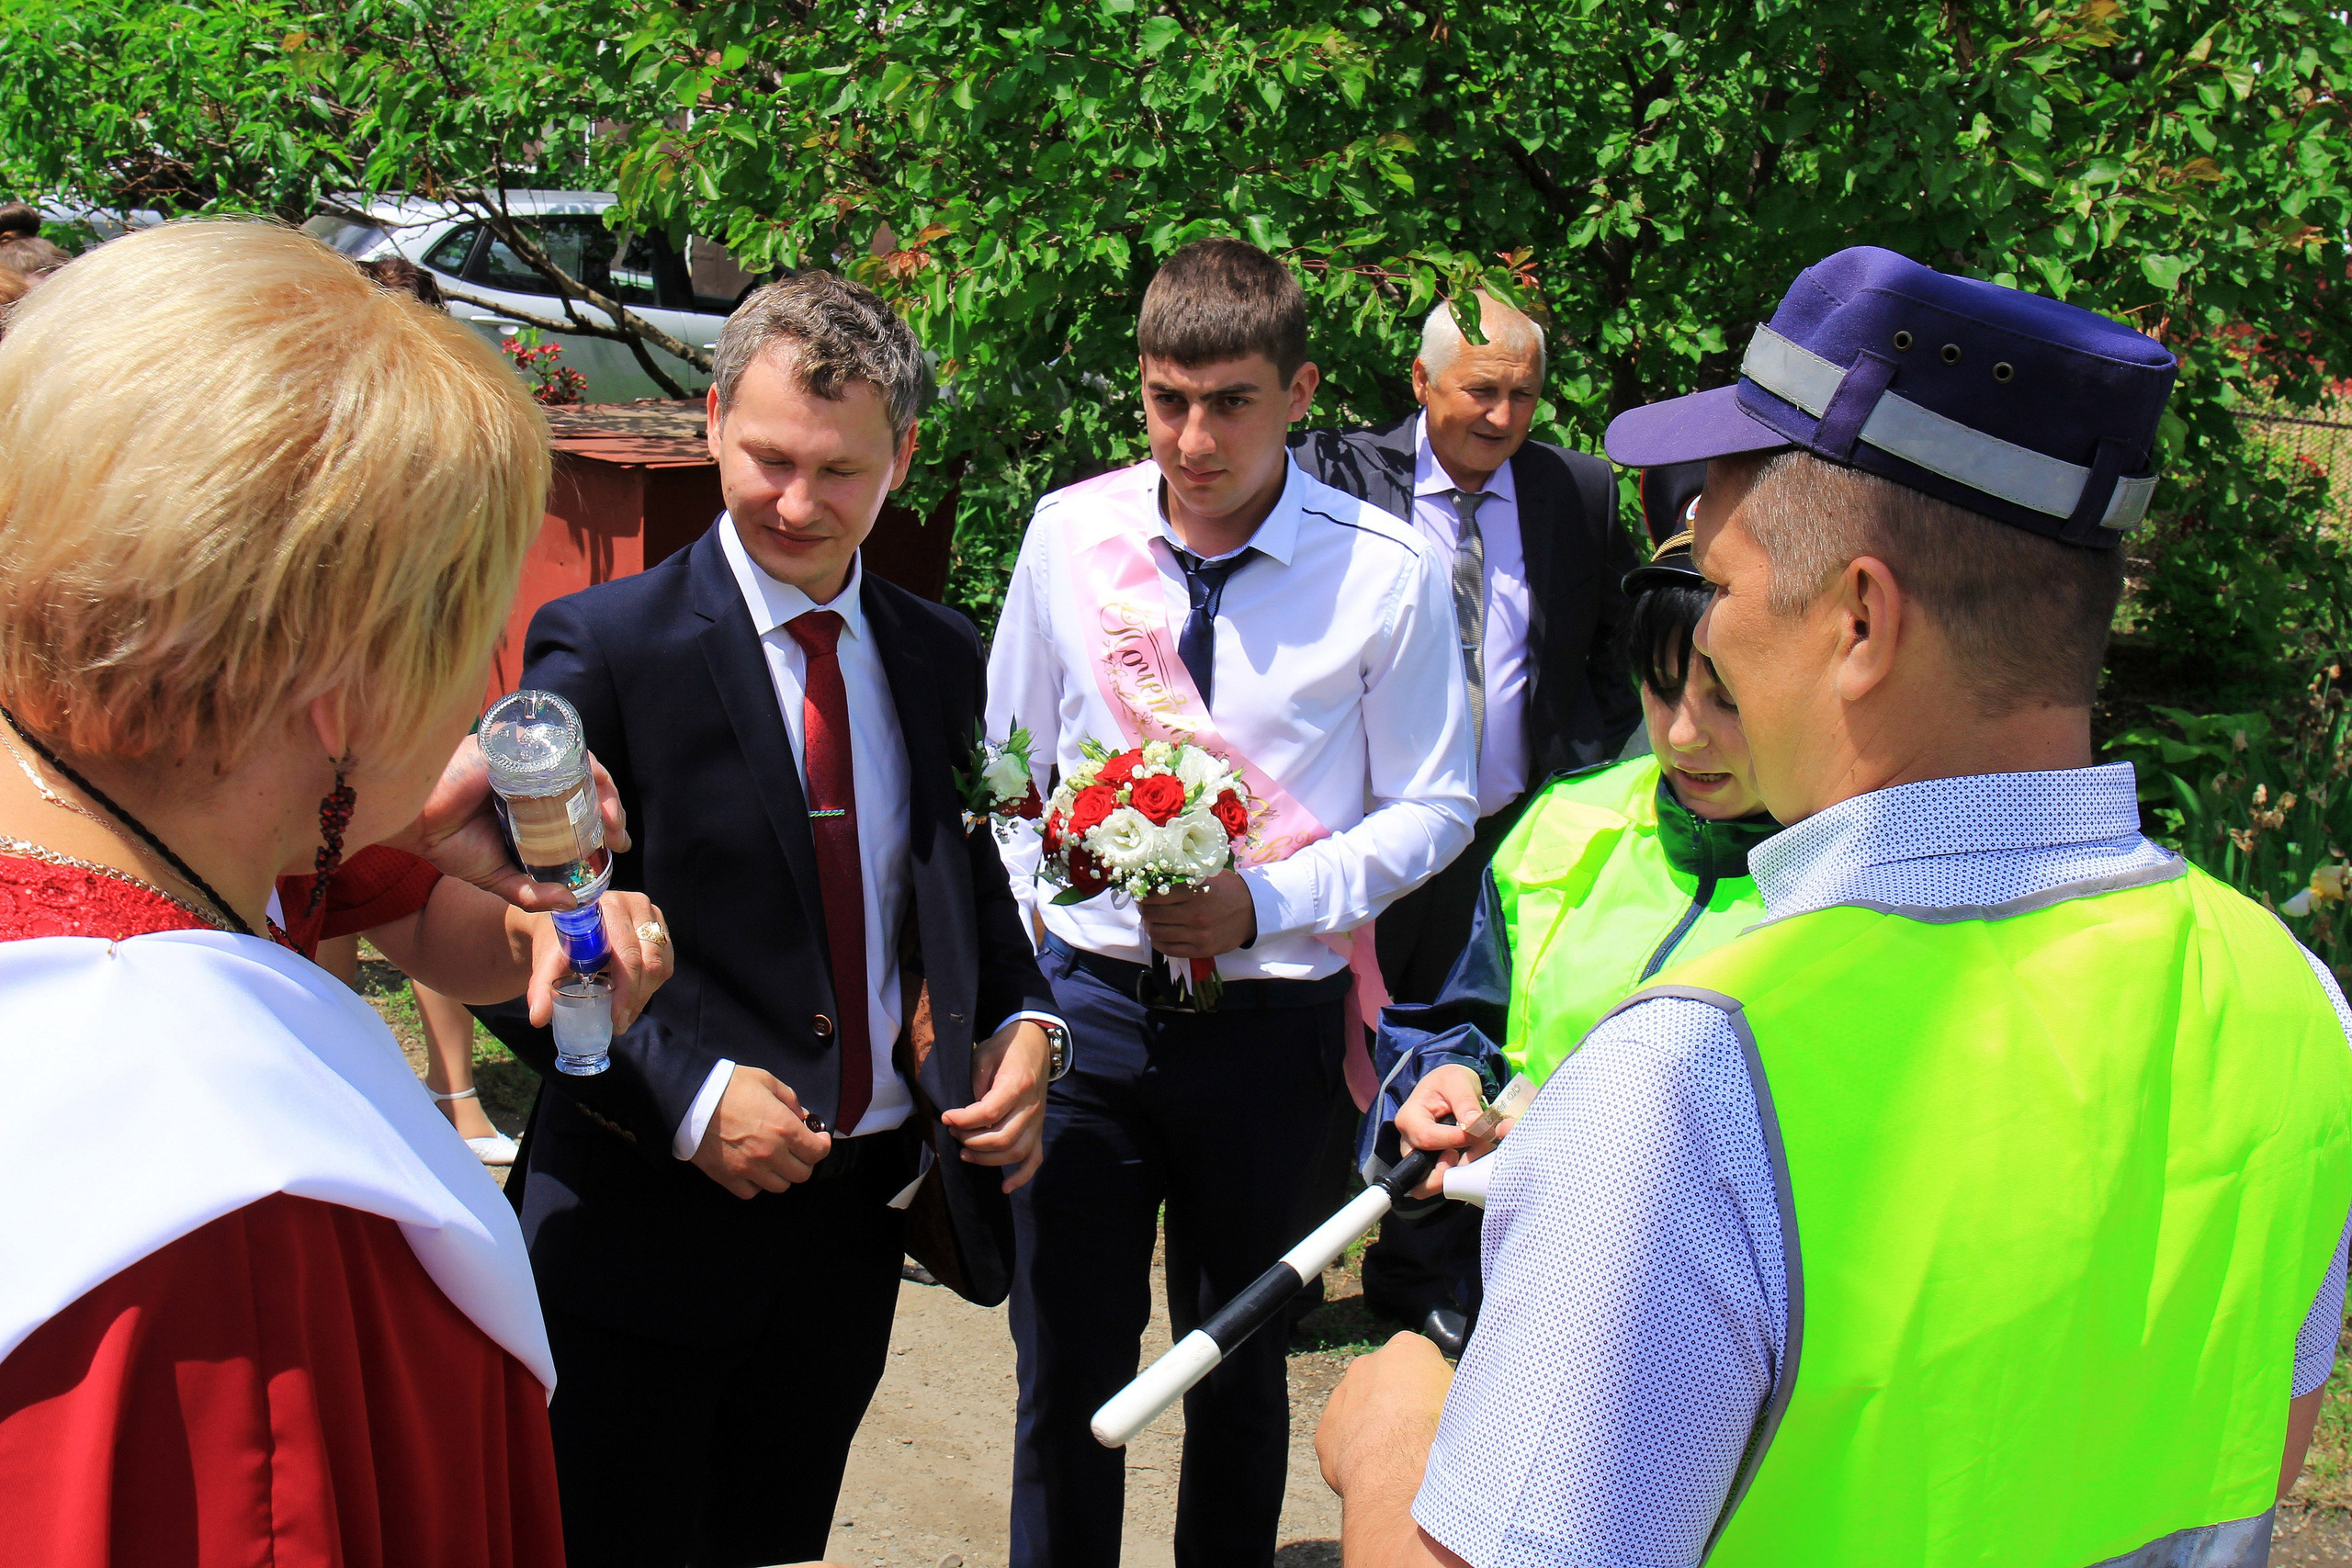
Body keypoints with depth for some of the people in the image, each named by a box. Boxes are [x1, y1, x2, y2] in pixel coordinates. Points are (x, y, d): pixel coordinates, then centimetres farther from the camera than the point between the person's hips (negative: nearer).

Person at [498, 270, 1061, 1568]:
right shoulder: (604, 646, -11)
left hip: (860, 1217, 5)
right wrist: (689, 1098, -22)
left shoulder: (940, 659, 6)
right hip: (651, 1224, -5)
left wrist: (1023, 1022, -4)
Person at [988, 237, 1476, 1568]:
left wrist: (1264, 903, -17)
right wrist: (1024, 949, 4)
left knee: (1240, 1365, 17)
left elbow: (1431, 808, -3)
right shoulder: (1072, 533, -2)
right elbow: (1014, 768, 10)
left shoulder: (1388, 572, -10)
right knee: (1067, 1365, 8)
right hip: (1089, 997, 1)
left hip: (1275, 1019, -1)